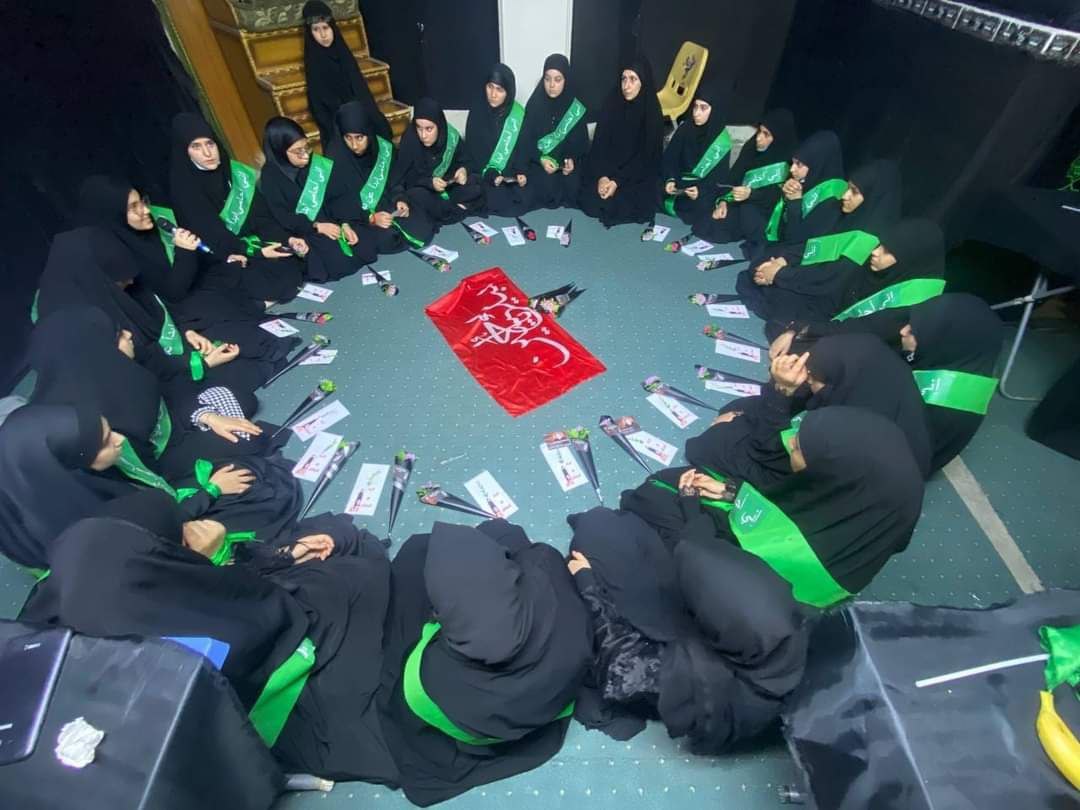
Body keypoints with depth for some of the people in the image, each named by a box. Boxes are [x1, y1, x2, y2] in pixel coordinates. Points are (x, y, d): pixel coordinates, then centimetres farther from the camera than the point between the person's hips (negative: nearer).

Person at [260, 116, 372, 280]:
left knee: (367, 250, -12)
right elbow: (282, 217, -13)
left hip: (329, 221, 5)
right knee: (342, 262, -23)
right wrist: (317, 227, -22)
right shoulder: (270, 176, -11)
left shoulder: (315, 163, 2)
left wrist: (344, 224, -16)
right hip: (302, 232, -5)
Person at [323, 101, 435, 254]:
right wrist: (370, 218, -29)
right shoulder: (334, 157, -18)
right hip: (354, 215, -4)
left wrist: (400, 200, -17)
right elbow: (337, 204, -17)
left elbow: (394, 182, 5)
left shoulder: (383, 147, -7)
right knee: (387, 238, -29)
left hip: (385, 203, 4)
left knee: (421, 228, -16)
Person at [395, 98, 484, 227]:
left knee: (475, 187, -18)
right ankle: (457, 209, -18)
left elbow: (463, 161, 3)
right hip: (421, 188, -2)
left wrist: (463, 170, -22)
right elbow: (404, 177, -18)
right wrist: (429, 182, -35)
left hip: (448, 186, 3)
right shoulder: (409, 139, -22)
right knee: (417, 197, -37)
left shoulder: (451, 135, -14)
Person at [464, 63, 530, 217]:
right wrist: (490, 174, -21)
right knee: (499, 203, -22)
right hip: (483, 171, -2)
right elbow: (473, 148, -7)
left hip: (510, 173, 2)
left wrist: (521, 172, -16)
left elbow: (522, 148, 3)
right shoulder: (477, 111, -6)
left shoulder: (518, 114, -2)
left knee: (521, 203, -16)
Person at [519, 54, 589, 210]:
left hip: (568, 165, 1)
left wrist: (573, 161, -15)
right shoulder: (534, 105, 1)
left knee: (571, 188, -24)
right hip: (539, 165, -1)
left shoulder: (576, 109, 2)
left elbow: (582, 142, 6)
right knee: (545, 187, -27)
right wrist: (541, 159, -19)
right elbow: (526, 140, -1)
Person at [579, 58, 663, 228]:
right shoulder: (611, 106, -2)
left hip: (638, 175, -2)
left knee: (626, 206, -25)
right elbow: (599, 145, -4)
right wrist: (602, 176, -22)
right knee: (591, 199, -22)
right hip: (606, 170, 2)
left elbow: (646, 157, -12)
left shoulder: (653, 114, -9)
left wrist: (618, 182, -24)